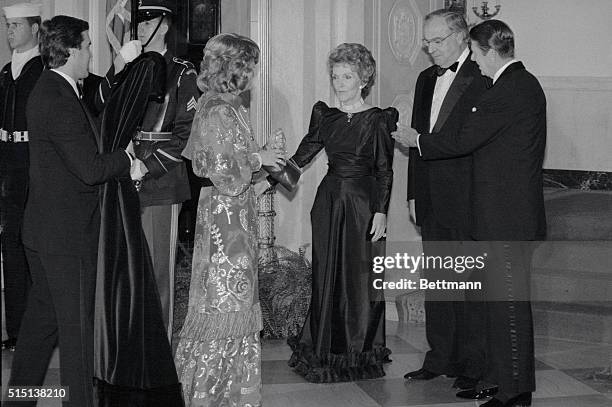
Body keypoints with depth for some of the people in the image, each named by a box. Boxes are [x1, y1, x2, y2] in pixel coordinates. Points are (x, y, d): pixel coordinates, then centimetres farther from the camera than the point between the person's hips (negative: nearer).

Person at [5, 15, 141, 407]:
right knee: (76, 325, 1)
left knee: (42, 315, 20)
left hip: (43, 228, 10)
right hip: (67, 233, -10)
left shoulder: (48, 89, 11)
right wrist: (126, 159, -6)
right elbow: (91, 169, -24)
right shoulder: (60, 101, -22)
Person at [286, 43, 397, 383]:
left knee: (359, 276, 1)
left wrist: (381, 212, -11)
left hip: (362, 202, -4)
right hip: (329, 199, 4)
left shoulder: (377, 120, -6)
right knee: (326, 274, 8)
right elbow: (303, 155, 9)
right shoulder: (324, 115, 8)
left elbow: (385, 171, -5)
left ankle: (359, 353, 16)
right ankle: (325, 351, 19)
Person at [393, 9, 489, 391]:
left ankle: (472, 366, 12)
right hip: (432, 201, 7)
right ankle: (440, 359, 23)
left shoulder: (482, 79, -10)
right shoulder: (426, 79, 15)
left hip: (467, 201, -7)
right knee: (436, 281, 13)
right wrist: (414, 194, 14)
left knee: (470, 284, 2)